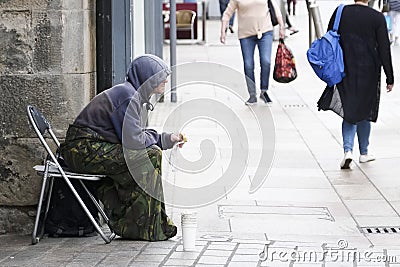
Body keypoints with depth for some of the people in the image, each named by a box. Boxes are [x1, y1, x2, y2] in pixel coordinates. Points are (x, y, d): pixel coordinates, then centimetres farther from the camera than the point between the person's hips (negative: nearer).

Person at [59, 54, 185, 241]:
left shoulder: (132, 94, 16)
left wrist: (167, 139, 15)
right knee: (150, 155, -16)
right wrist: (157, 139, -1)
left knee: (152, 151, 11)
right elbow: (133, 140, -22)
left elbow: (132, 134, 20)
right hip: (85, 150, -11)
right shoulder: (128, 97, -16)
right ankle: (144, 228, -11)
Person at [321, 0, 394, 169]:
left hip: (345, 72, 1)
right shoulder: (377, 18, -11)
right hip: (369, 73, -1)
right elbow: (384, 49, -9)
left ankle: (348, 150, -8)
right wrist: (390, 78, -2)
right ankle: (364, 153, 26)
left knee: (350, 112, 11)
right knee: (364, 112, 15)